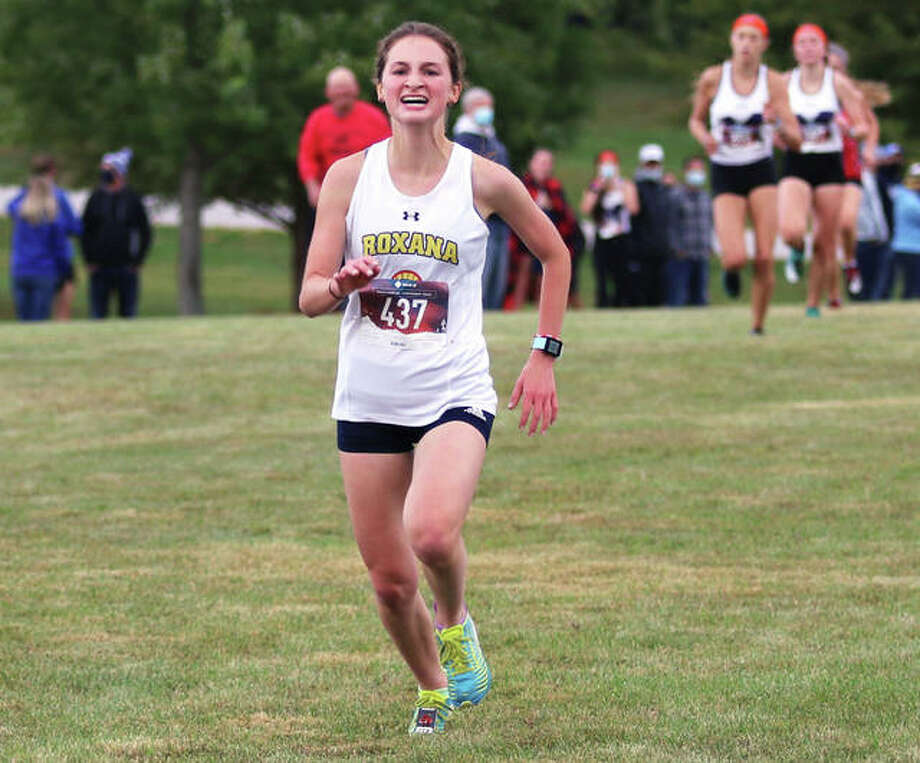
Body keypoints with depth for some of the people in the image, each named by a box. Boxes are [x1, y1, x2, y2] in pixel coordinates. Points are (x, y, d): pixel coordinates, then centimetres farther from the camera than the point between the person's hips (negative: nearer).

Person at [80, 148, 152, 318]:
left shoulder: (133, 199, 2)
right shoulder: (96, 198, 5)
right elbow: (84, 232, 9)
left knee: (128, 315, 3)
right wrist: (89, 261, 0)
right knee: (97, 315, 0)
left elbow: (146, 234, 5)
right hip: (100, 269, 1)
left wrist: (137, 261, -2)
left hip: (126, 268, -1)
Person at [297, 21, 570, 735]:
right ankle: (433, 690, 33)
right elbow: (310, 296, 2)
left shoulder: (484, 180, -3)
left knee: (432, 531, -29)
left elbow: (555, 254, 14)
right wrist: (343, 283, -21)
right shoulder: (349, 176, 1)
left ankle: (456, 620, 5)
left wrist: (544, 356, 10)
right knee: (391, 582, 4)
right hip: (369, 399, 2)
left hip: (456, 394, -2)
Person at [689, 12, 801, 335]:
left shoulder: (773, 82, -5)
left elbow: (796, 141, -6)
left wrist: (779, 123, -27)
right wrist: (704, 137, -11)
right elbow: (695, 120, 11)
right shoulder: (713, 78, -5)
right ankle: (731, 269, 22)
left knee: (764, 260, -9)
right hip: (725, 175, 0)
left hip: (761, 174, 0)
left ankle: (758, 327, 10)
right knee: (735, 258, -17)